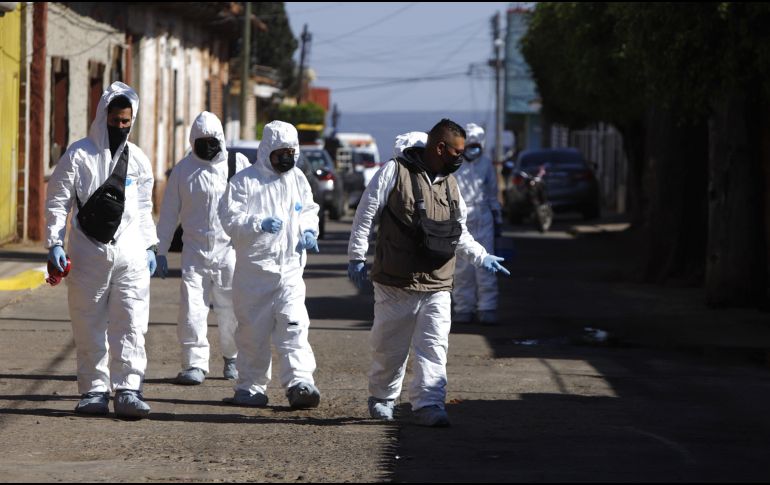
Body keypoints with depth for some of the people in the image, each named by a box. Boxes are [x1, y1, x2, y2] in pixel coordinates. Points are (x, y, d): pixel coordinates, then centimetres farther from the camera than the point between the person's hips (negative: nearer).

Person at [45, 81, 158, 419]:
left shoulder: (138, 159, 11)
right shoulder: (79, 154, -1)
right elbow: (58, 202, 0)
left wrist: (150, 246, 15)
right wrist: (54, 244, -7)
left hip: (130, 254, 2)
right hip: (88, 253, -2)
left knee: (131, 325, -6)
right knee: (89, 327, 3)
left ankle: (128, 389, -6)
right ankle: (94, 390, 11)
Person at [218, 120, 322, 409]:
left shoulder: (298, 179, 12)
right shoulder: (245, 180, -3)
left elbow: (309, 211, 26)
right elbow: (230, 218, -10)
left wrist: (309, 231, 5)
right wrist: (260, 224, -24)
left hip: (290, 268, 3)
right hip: (254, 269, -3)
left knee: (294, 325, -11)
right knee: (253, 330, 3)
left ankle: (300, 382, -18)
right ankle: (250, 387, 14)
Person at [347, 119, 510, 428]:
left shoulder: (450, 184, 13)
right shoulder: (395, 172, -6)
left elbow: (459, 234, 24)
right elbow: (366, 215, -3)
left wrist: (482, 257, 13)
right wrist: (357, 257, -3)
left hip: (437, 286, 4)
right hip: (395, 283, -4)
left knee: (434, 347, -7)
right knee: (389, 346, 7)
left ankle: (428, 404, -8)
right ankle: (381, 398, 26)